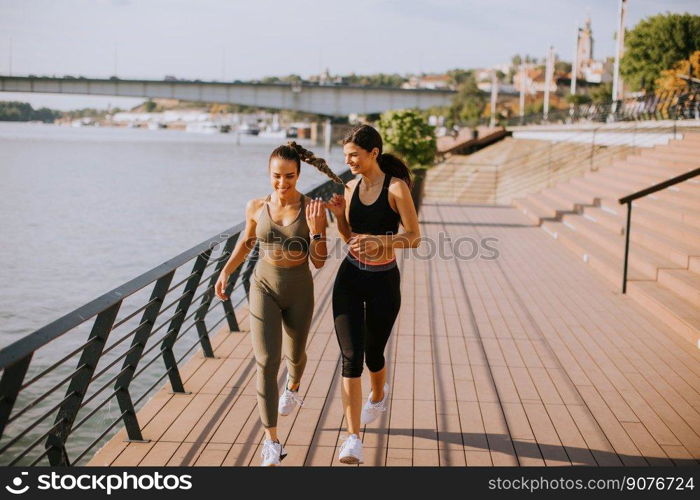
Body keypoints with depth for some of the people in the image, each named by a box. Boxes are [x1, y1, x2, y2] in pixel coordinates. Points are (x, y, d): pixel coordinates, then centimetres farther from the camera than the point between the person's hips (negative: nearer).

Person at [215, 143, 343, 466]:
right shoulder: (257, 207, -6)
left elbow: (319, 262, -12)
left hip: (299, 291, 0)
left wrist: (316, 228, -26)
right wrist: (225, 272, 5)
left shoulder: (313, 209, -13)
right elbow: (246, 241, 14)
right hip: (264, 287, 0)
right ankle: (272, 443, -8)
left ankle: (293, 386, 62)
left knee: (295, 354, 23)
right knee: (266, 361, -13)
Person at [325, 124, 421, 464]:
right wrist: (338, 215, -7)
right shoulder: (352, 187, 3)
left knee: (373, 353, 14)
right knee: (351, 356, -7)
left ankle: (379, 394, 50)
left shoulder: (396, 187, -13)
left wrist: (379, 241, -29)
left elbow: (414, 238, -14)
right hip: (350, 279, 3)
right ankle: (353, 438, -4)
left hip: (383, 282, -3)